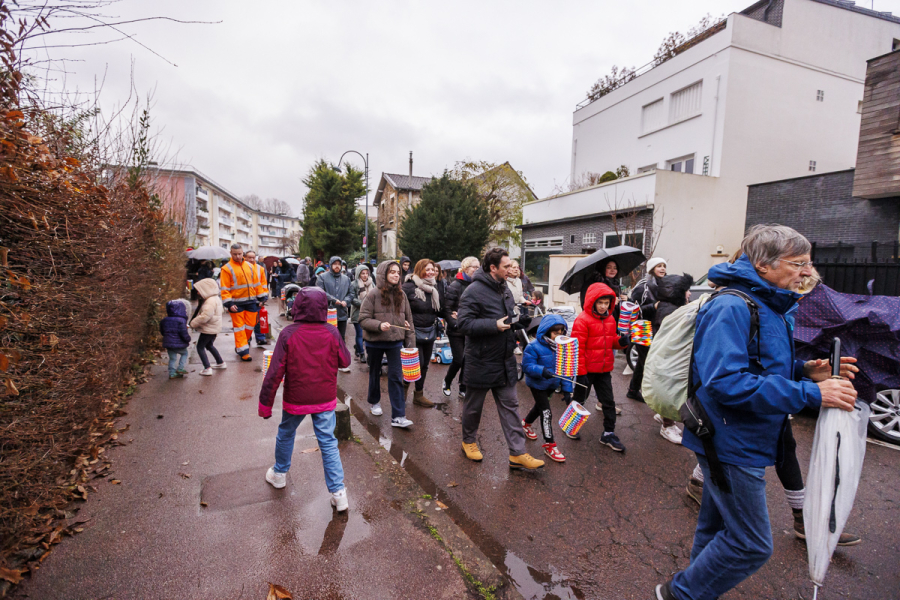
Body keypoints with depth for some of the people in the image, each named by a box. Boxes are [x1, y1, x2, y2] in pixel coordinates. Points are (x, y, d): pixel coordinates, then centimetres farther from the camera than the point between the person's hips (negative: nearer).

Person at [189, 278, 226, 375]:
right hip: (214, 328, 11)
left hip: (209, 329, -10)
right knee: (209, 345, 25)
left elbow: (205, 316, -28)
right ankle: (221, 363, 34)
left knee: (200, 347, -2)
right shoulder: (216, 298, 10)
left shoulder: (210, 301, -23)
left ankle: (207, 368, -5)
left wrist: (193, 323, -14)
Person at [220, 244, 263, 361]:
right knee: (239, 327, -1)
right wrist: (229, 304, -14)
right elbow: (225, 289, -6)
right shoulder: (227, 269, -2)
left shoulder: (250, 266, 11)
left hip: (251, 301, 4)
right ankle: (243, 351, 4)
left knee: (250, 325, 9)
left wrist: (260, 298, 13)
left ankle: (243, 343, 30)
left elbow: (257, 283, 16)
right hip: (237, 303, -4)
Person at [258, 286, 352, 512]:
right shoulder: (332, 333, -12)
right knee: (328, 443, 8)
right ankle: (338, 492, 8)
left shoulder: (288, 334, -16)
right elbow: (345, 361, 1)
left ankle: (279, 474, 46)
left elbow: (275, 372, -14)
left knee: (286, 434, 25)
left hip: (295, 400, 0)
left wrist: (265, 404, -5)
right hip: (325, 399, 1)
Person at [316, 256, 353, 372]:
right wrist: (333, 300, -17)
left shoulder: (346, 279, 12)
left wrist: (346, 301, -7)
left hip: (342, 314, 4)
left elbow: (350, 294, 14)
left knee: (341, 339, 11)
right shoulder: (322, 277, -1)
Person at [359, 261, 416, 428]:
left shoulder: (401, 295, 1)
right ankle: (374, 402, 43)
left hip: (395, 341, 2)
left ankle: (398, 416, 0)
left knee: (396, 377, -3)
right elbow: (363, 319, -11)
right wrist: (379, 325, -28)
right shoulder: (373, 295, -10)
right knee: (375, 374, 17)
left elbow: (408, 320, 6)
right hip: (375, 342, -2)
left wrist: (411, 342, 3)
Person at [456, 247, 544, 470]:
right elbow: (464, 323, -24)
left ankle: (517, 453, 18)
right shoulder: (474, 291, -18)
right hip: (481, 362, -7)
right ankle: (468, 441, 37)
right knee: (474, 406, 13)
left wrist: (519, 320, -1)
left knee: (510, 406, 10)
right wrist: (495, 325, -29)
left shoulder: (504, 289, 9)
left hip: (505, 361, 7)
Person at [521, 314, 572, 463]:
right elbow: (527, 365, -24)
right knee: (546, 412, -8)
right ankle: (549, 445, 4)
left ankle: (526, 423, 54)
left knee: (540, 406, 25)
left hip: (551, 384, 6)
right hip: (537, 384, -6)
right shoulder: (534, 347, -23)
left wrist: (567, 388, -6)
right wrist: (541, 370, -39)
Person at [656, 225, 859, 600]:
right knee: (751, 545, 1)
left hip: (742, 443, 10)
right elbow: (725, 382, -32)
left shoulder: (772, 307, 11)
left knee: (719, 528, 24)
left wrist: (805, 371, 0)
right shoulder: (732, 308, -23)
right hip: (730, 445, -10)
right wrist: (810, 394, -28)